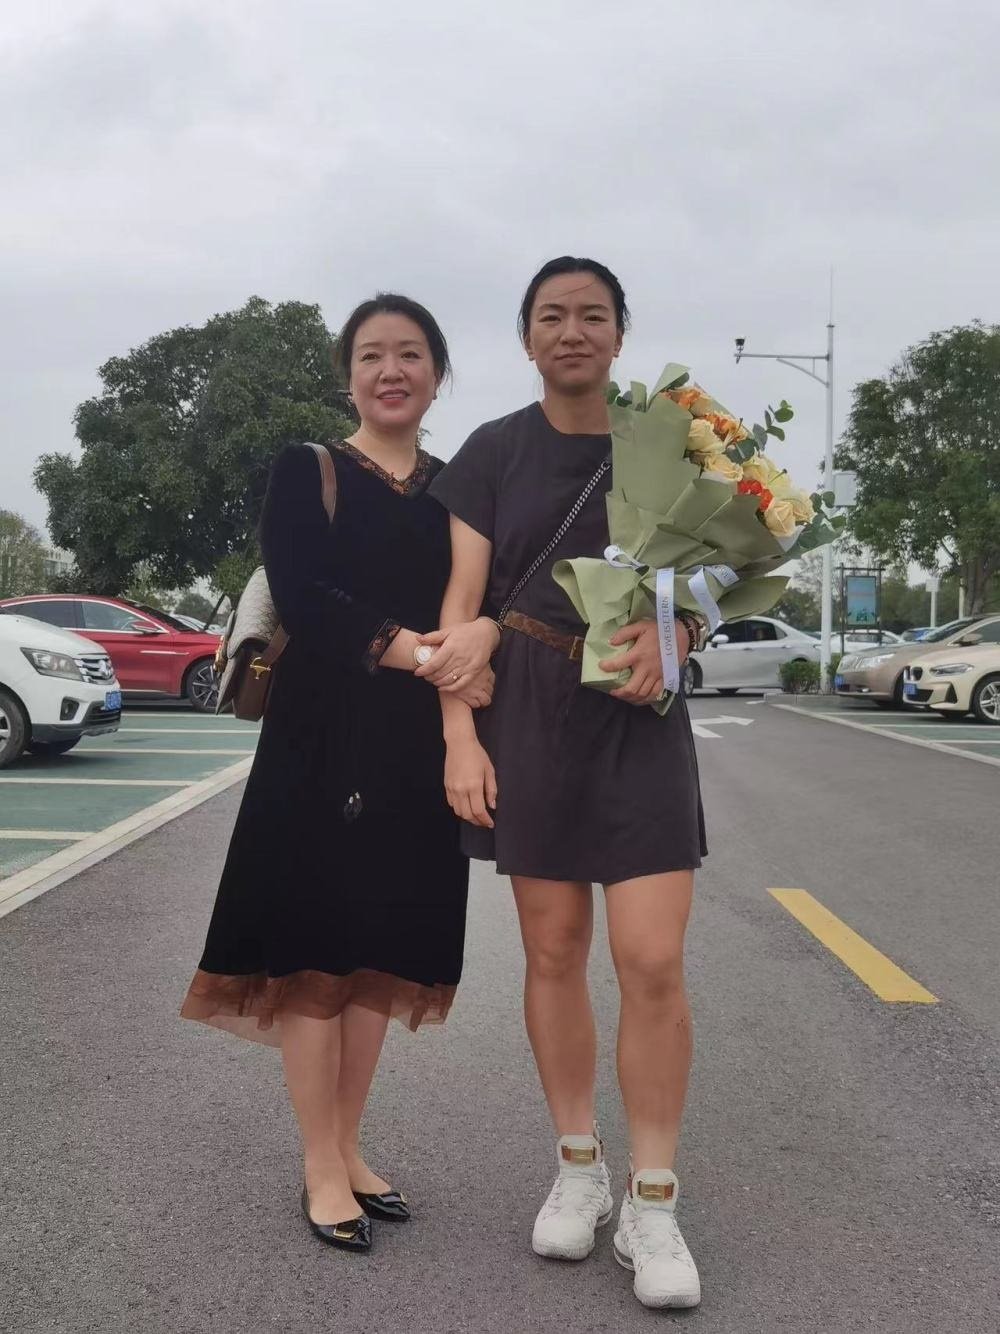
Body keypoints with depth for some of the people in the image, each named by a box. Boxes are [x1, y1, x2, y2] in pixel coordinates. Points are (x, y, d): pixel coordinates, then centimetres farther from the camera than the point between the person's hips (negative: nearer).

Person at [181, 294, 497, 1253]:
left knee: (382, 952, 9)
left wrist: (481, 633, -17)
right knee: (315, 946, -1)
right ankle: (321, 1169, 10)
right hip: (324, 739, -4)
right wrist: (421, 652, -21)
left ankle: (346, 1149, 22)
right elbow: (300, 596, -13)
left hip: (420, 748, 4)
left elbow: (483, 598, 7)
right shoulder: (305, 472, 1)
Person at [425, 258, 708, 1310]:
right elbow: (459, 607, 1)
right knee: (553, 950, 7)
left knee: (653, 960, -7)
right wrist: (460, 738, -8)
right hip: (529, 716, 0)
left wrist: (667, 634, -12)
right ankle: (577, 1167, 24)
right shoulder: (494, 452, 4)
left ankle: (652, 1206, 6)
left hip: (640, 718, 0)